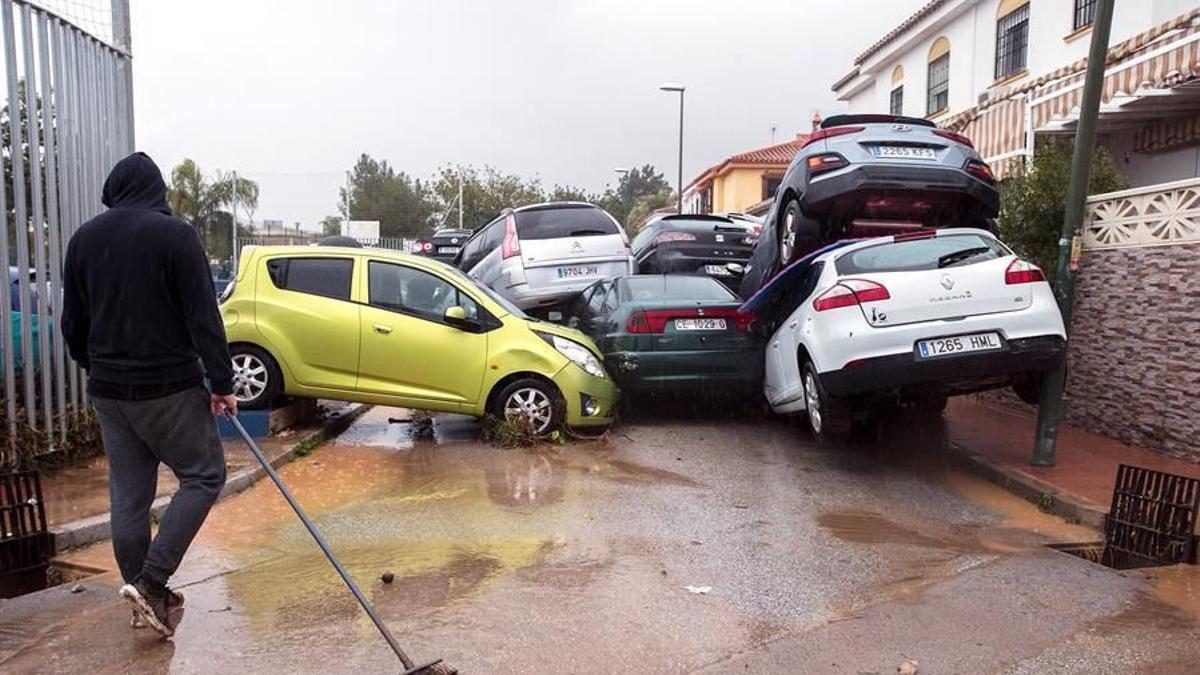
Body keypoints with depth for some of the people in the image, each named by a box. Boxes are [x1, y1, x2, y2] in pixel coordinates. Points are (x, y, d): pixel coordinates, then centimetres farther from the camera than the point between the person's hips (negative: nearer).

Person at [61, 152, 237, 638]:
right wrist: (222, 383, -10)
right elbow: (204, 317, -15)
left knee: (128, 494, 12)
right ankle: (150, 582, -3)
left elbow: (72, 323, 14)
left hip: (108, 391, 6)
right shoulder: (174, 234, -11)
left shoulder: (83, 239, 7)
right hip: (168, 387, -6)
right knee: (203, 475, 7)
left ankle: (147, 597, 22)